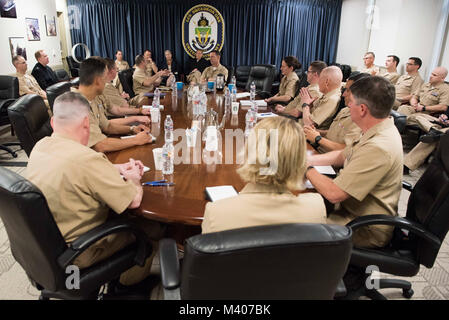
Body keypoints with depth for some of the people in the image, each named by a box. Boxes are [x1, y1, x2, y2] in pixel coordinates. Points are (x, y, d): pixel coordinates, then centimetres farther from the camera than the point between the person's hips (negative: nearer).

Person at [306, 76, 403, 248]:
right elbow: (342, 156, 13)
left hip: (367, 231, -9)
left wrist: (307, 168, -15)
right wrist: (306, 159, 1)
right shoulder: (381, 130, 1)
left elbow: (334, 193, -31)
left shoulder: (378, 148, -33)